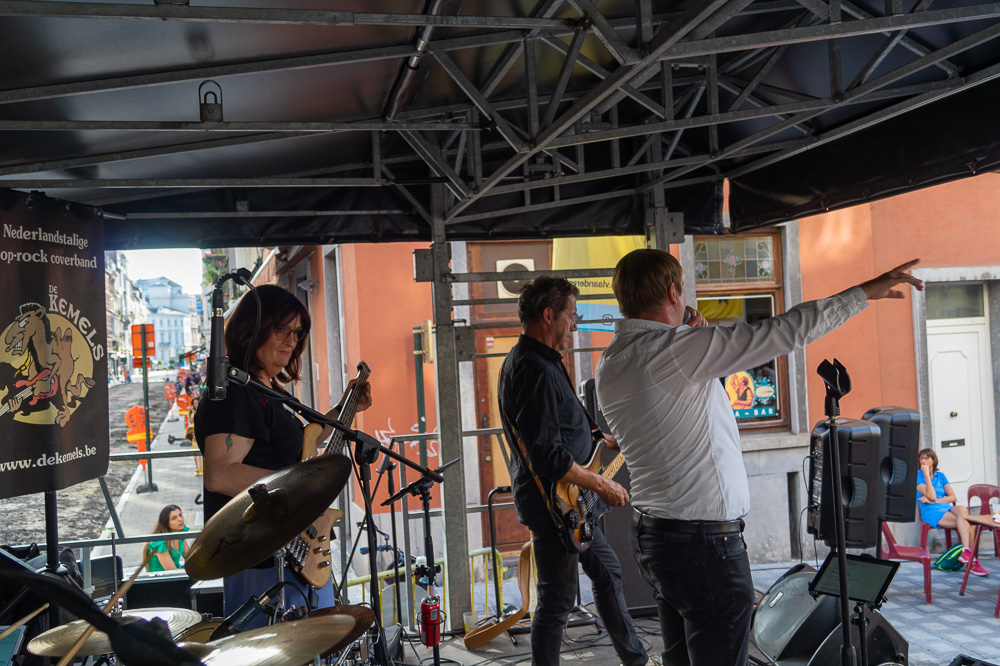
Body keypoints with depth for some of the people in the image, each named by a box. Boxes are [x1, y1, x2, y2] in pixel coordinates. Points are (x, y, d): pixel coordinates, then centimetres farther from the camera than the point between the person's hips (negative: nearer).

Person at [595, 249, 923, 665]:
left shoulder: (609, 365, 7)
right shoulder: (672, 349, -19)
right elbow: (785, 332, -17)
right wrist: (866, 292, -7)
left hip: (651, 533, 9)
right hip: (703, 541, -9)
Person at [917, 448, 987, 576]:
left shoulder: (940, 475, 18)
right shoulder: (918, 476, 2)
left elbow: (953, 498, 8)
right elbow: (931, 496, -12)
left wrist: (934, 501, -5)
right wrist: (926, 475, -12)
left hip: (946, 508, 4)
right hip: (931, 512, -4)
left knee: (962, 509, -31)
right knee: (965, 522, -28)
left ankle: (966, 552, -32)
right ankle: (972, 559, -33)